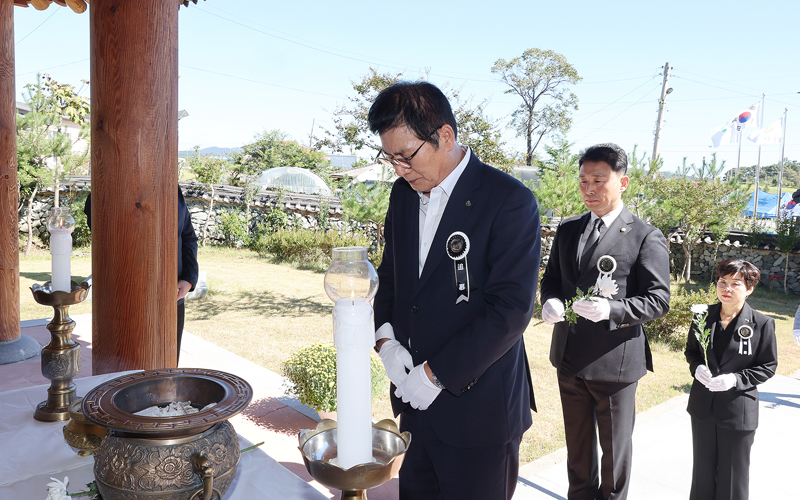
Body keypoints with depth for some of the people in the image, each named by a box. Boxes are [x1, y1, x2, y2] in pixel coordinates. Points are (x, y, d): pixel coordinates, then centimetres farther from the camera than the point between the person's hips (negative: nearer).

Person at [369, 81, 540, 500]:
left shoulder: (510, 201, -16)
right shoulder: (404, 193, 6)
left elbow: (510, 309, -20)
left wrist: (437, 374, -18)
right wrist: (385, 339, -3)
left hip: (478, 412, -6)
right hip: (415, 402, 6)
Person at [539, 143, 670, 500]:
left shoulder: (646, 237, -10)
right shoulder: (567, 230, 6)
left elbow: (658, 299, -12)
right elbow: (551, 278, 13)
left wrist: (612, 309, -29)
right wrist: (550, 301, -10)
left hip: (615, 360, -5)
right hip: (568, 358, 5)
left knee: (615, 444, 14)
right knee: (577, 441, 22)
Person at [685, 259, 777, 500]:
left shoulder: (762, 324, -12)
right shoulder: (704, 316, -3)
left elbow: (768, 366, -5)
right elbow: (691, 350, 10)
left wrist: (736, 379, -20)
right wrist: (697, 368, -12)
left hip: (738, 410, -3)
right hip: (702, 405, 3)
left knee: (733, 472, 12)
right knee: (702, 467, 19)